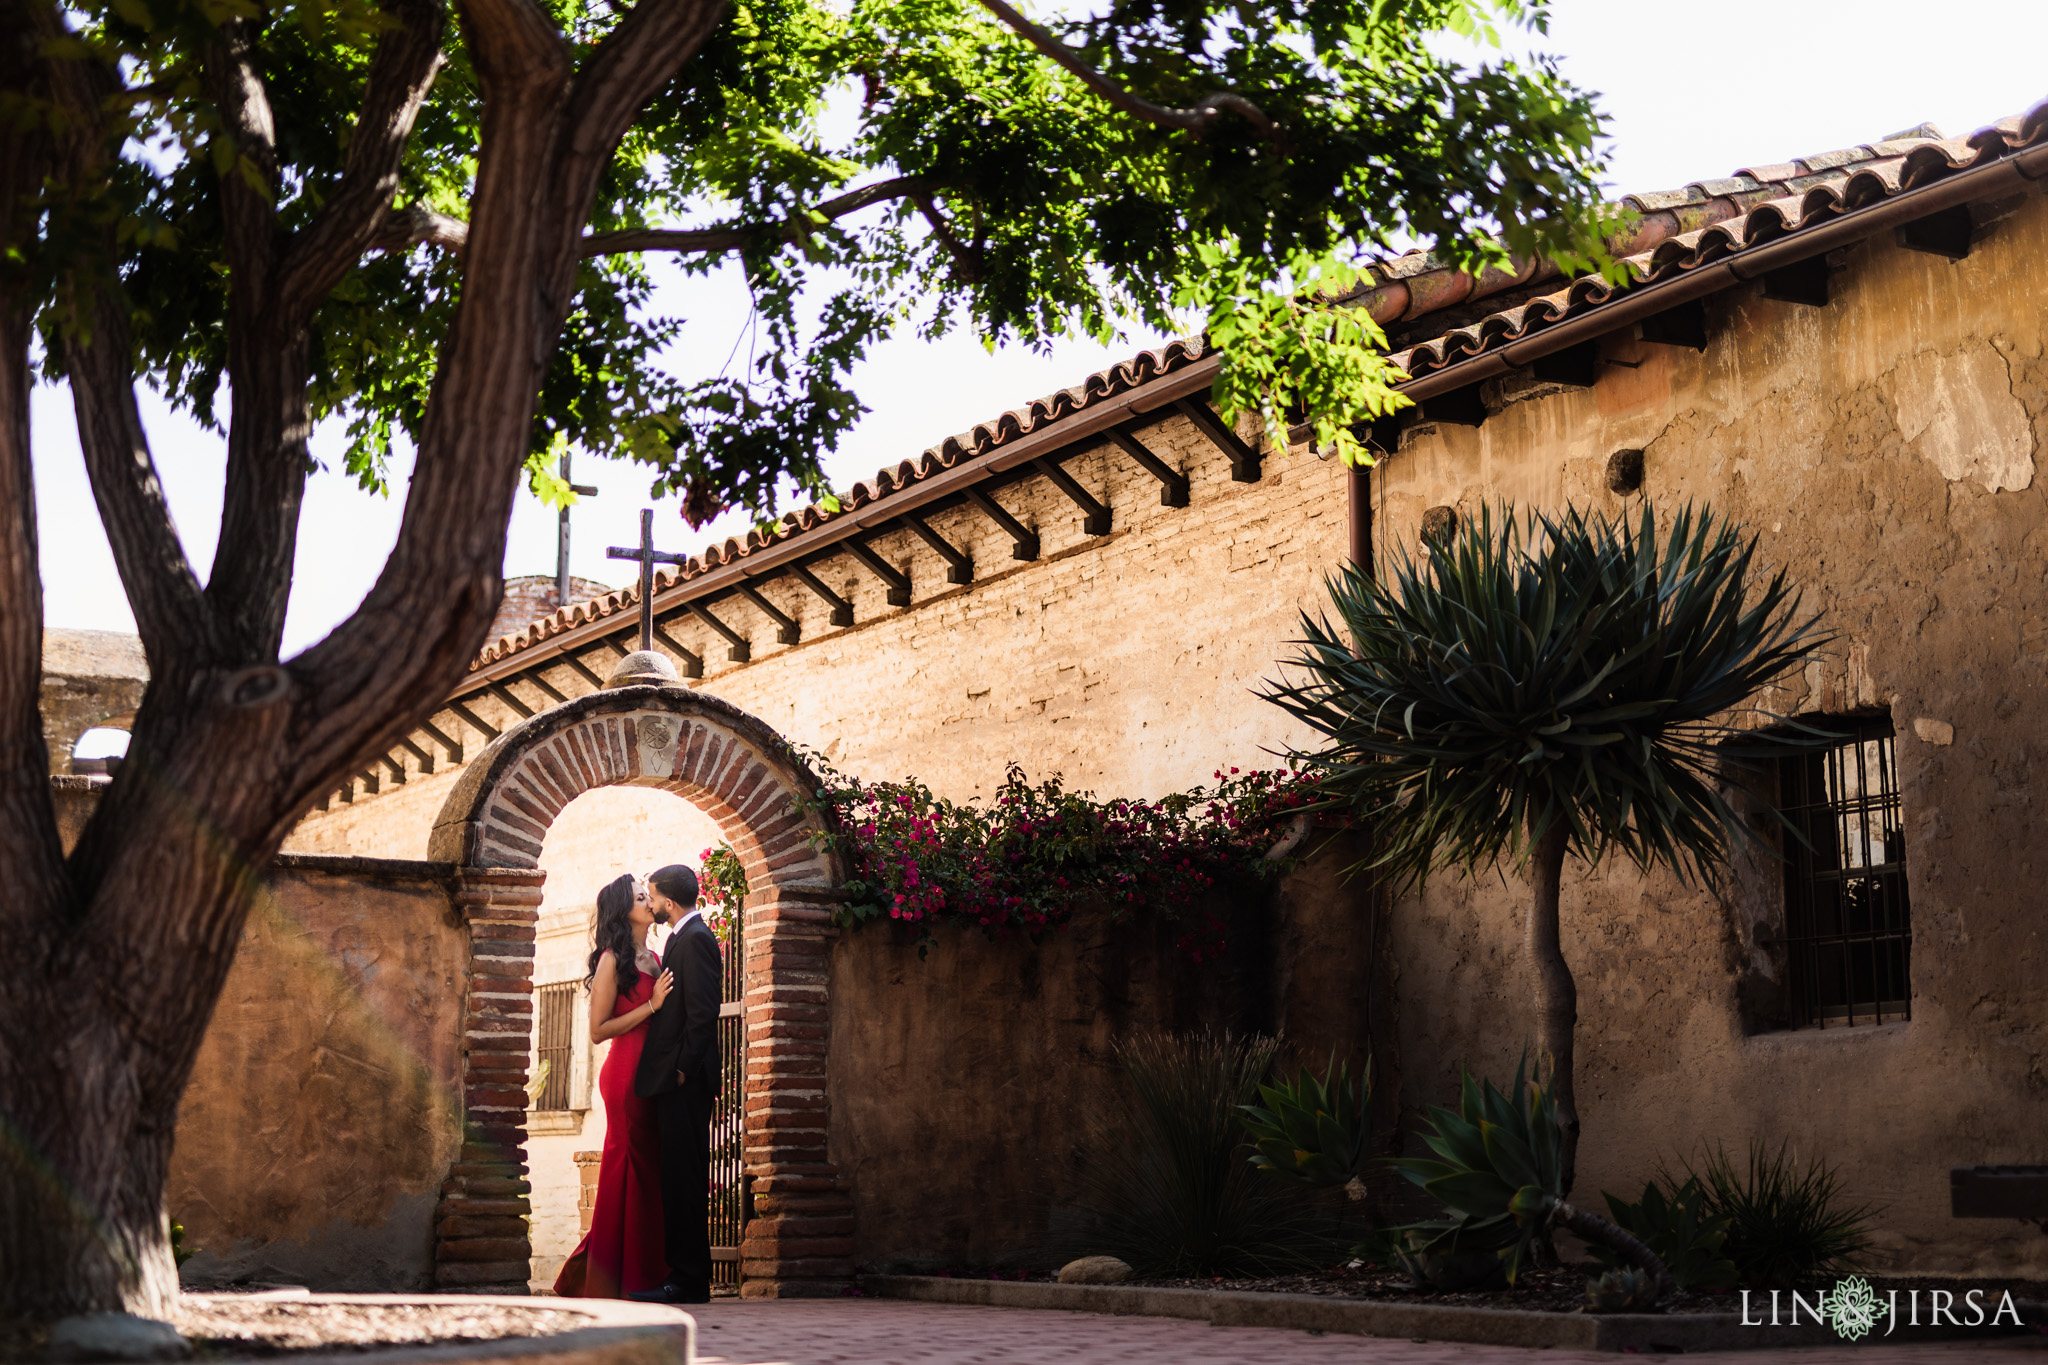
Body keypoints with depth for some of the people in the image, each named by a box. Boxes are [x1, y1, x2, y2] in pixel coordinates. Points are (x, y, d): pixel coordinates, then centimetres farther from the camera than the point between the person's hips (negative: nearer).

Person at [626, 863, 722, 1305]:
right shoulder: (689, 936, 19)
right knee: (683, 1179, 11)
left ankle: (688, 1280, -6)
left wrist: (683, 1068, -17)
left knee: (684, 1179, -8)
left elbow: (701, 1012, -20)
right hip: (678, 1080, 10)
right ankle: (688, 1276, 15)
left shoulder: (693, 939, -12)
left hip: (684, 1079, -10)